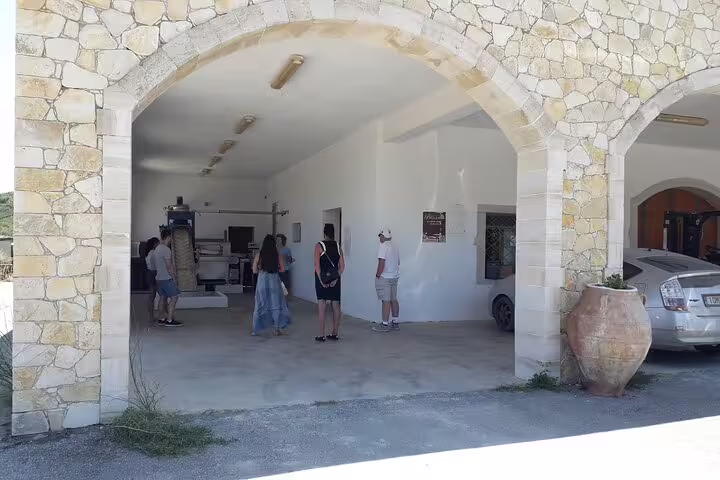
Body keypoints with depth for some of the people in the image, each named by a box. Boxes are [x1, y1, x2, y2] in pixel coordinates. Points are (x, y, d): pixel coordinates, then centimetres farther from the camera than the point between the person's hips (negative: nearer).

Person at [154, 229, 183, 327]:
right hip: (166, 278, -9)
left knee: (163, 298, 12)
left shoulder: (157, 248, 13)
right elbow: (169, 266, -19)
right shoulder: (166, 249, -17)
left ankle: (161, 319, 14)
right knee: (174, 297, -5)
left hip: (159, 278, 9)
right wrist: (174, 278, -11)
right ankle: (169, 320, -7)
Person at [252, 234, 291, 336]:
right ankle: (278, 328, 11)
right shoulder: (278, 255, -4)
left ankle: (255, 329, 15)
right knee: (277, 304, 10)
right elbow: (282, 269, -1)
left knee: (260, 305, 10)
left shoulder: (259, 255, -3)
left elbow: (254, 270, 0)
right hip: (274, 280, -1)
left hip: (262, 280, 1)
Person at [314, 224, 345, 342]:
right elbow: (342, 266, 0)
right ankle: (334, 333, 15)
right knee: (336, 306, 9)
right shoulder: (338, 246, 5)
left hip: (322, 279, -4)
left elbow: (317, 265, -14)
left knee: (322, 306, -2)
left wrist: (321, 280, -12)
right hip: (335, 279, 4)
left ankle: (322, 335, -4)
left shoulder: (319, 246, -7)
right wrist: (336, 279, -2)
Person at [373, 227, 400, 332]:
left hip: (384, 278, -9)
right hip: (394, 277, 9)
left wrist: (378, 275, -14)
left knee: (386, 301, -7)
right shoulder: (395, 248, 12)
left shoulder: (383, 247, -14)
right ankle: (395, 322, 19)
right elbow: (398, 262, 17)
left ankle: (385, 324, -4)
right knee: (393, 300, 13)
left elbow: (382, 263, -20)